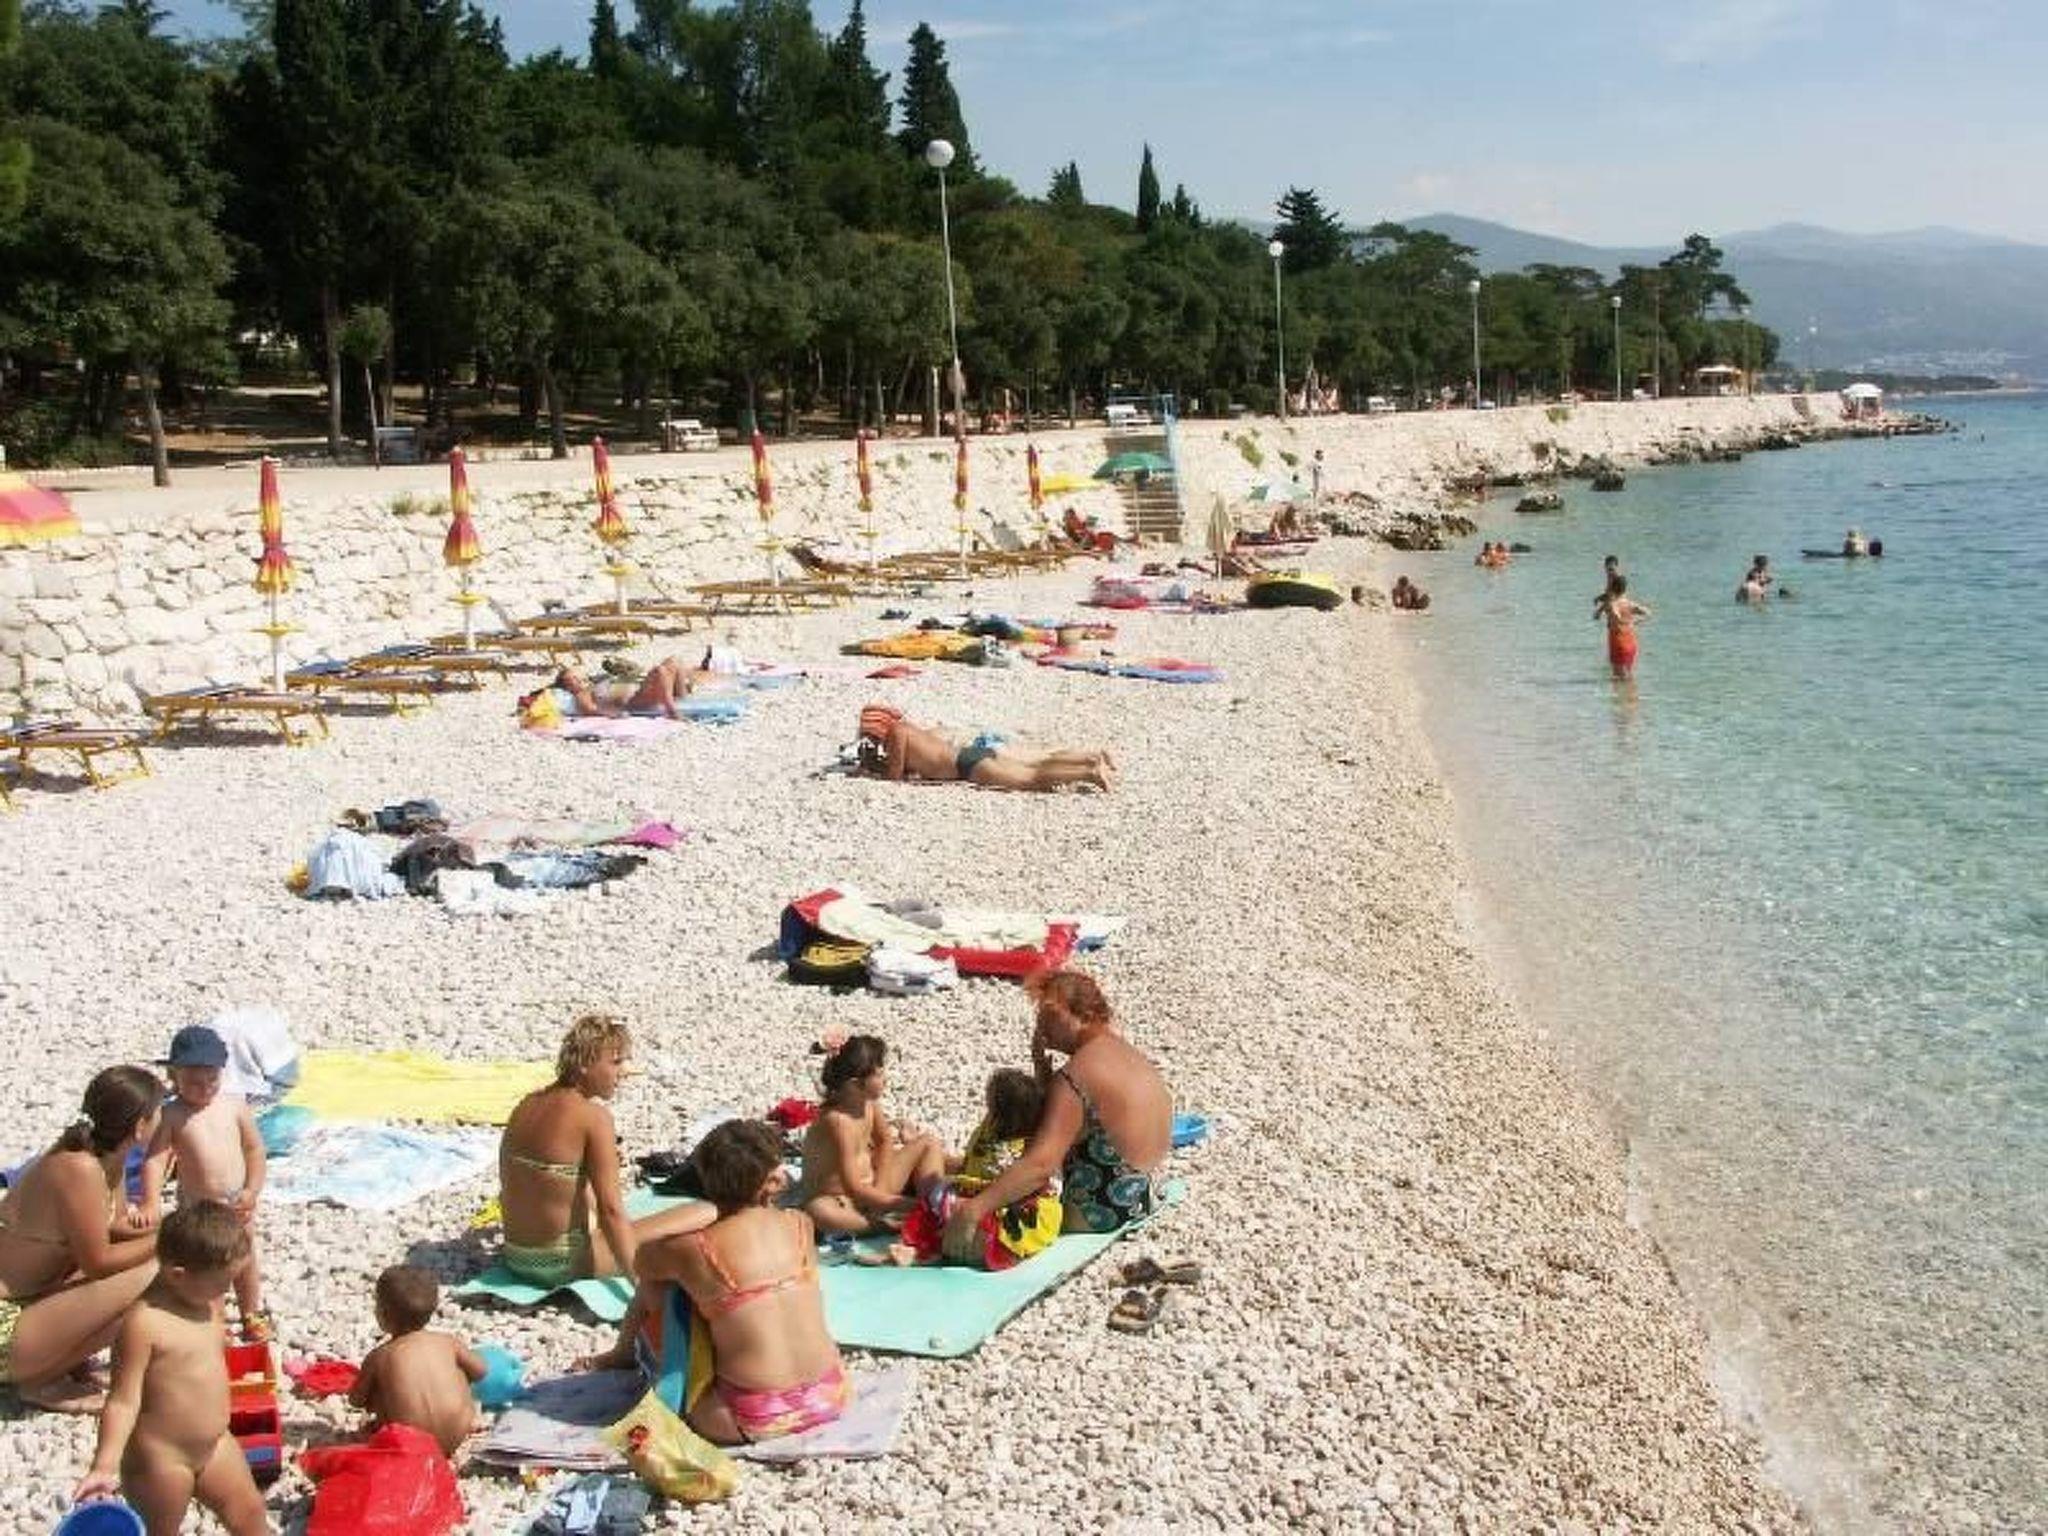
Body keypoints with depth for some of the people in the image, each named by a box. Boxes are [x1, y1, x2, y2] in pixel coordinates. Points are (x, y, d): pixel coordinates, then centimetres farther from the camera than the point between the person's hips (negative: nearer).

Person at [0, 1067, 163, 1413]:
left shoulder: (109, 1159, 1)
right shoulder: (80, 1170, -25)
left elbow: (119, 1226, 13)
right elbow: (97, 1261, -20)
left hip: (30, 1301, 10)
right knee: (147, 1275, -22)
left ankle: (63, 1364, 11)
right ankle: (42, 1383, -5)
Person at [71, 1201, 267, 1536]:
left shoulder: (207, 1300, 1)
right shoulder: (143, 1322, -23)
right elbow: (123, 1401, -22)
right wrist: (104, 1466, -27)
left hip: (215, 1447, 7)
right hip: (161, 1459, -7)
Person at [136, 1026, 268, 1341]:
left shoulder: (235, 1106, -4)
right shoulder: (172, 1116, -10)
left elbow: (254, 1149, 1)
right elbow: (155, 1159, -16)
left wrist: (252, 1191, -7)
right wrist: (150, 1202, -28)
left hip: (237, 1203, 2)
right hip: (196, 1207, -2)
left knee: (245, 1261, 16)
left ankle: (252, 1314, 34)